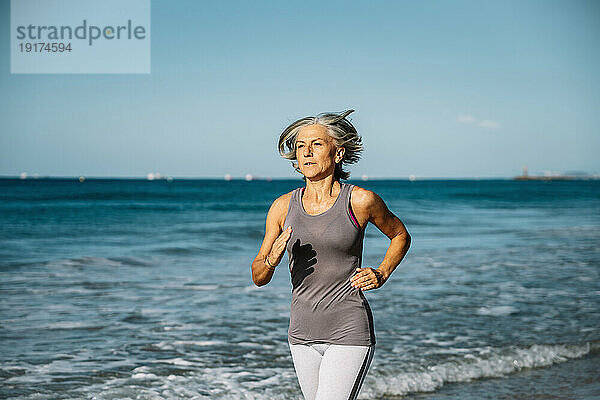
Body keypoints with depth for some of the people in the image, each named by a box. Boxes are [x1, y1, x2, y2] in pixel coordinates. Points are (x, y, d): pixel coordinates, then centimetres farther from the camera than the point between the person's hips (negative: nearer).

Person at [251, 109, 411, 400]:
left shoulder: (360, 201, -7)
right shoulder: (283, 206, 1)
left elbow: (400, 236, 12)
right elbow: (258, 278, 6)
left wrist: (381, 275, -2)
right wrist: (272, 259, -16)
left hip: (349, 334, -5)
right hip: (302, 333, 5)